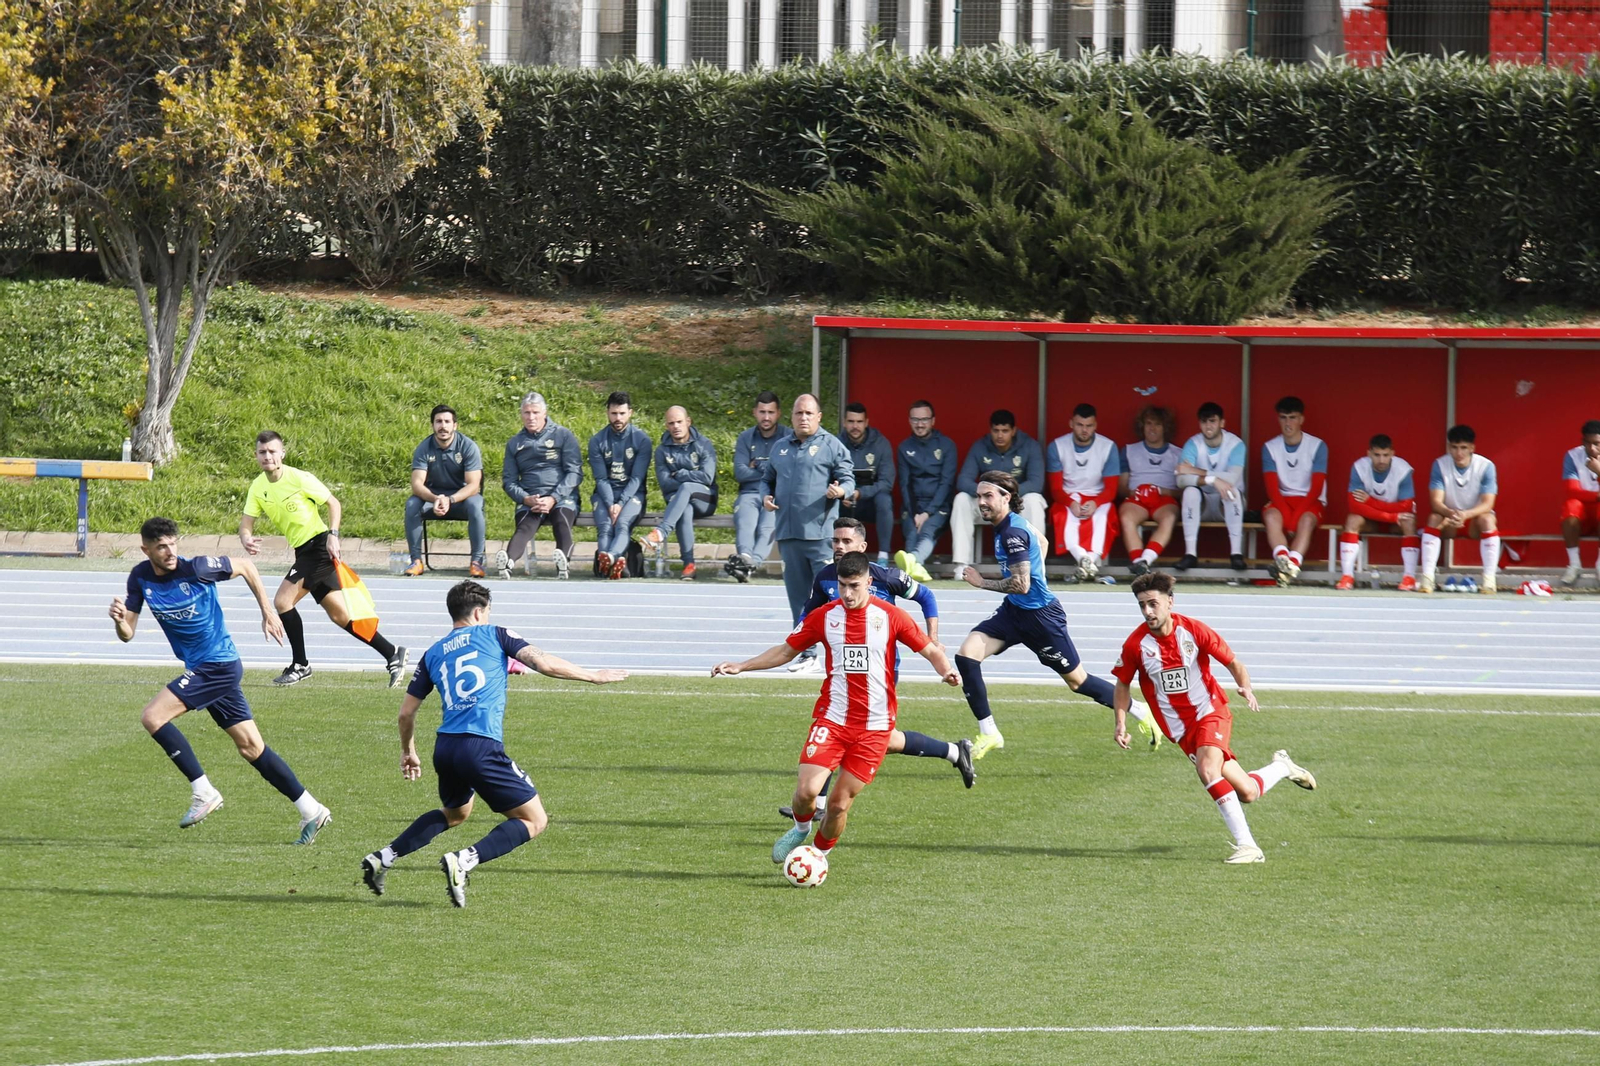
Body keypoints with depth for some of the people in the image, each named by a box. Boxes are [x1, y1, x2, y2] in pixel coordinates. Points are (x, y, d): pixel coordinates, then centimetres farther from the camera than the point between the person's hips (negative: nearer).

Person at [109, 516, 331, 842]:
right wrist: (120, 620, -20)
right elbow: (127, 634, 3)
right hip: (201, 668, 7)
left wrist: (268, 612, 3)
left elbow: (245, 566, -1)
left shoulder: (196, 569, -15)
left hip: (218, 665, -7)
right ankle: (311, 811, 13)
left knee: (153, 716, -18)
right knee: (251, 747, 8)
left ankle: (203, 791, -12)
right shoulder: (140, 578, 2)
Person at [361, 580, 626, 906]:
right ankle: (464, 861, -17)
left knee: (454, 813, 34)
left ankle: (383, 858, 22)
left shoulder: (433, 653, 19)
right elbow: (544, 663, -5)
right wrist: (593, 676, 7)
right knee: (534, 820, 2)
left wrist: (409, 752, 37)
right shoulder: (493, 635, 6)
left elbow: (406, 712, 21)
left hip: (445, 747, 6)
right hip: (482, 748, -6)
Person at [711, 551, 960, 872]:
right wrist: (740, 667, 6)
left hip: (874, 727, -1)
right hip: (831, 720, 1)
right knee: (806, 790, -16)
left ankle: (820, 854, 24)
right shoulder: (823, 617, 3)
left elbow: (931, 650, 3)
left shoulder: (890, 616, -2)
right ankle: (801, 828, 19)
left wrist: (946, 670, -19)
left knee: (840, 803, -3)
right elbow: (786, 651, 14)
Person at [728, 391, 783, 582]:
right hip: (750, 493, 2)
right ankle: (746, 557, -58)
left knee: (768, 527, -32)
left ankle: (753, 561, -57)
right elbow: (740, 473, 5)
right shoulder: (746, 438, 16)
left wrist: (758, 468, 1)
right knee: (744, 524, -31)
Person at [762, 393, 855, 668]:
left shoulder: (832, 446, 2)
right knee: (798, 596, 9)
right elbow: (769, 479, 29)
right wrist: (766, 497, 9)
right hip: (788, 533, 5)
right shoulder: (781, 447, 18)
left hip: (821, 533, -5)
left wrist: (840, 491, -23)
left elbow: (848, 480, -1)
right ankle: (806, 652, 16)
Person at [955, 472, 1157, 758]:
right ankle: (988, 733, -4)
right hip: (1013, 610, 9)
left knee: (1077, 681, 4)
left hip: (1040, 615, -9)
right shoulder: (1008, 523, 6)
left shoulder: (1013, 533, -24)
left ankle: (1141, 714, 23)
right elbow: (1041, 541, 25)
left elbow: (1021, 585, -28)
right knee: (966, 654, -9)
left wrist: (983, 582, -17)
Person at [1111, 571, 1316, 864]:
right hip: (1180, 729, 2)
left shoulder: (1194, 631, -11)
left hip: (1210, 712, -2)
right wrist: (1121, 723, -7)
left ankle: (1246, 845, -27)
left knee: (1207, 769, -32)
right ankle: (1281, 767, 32)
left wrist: (1246, 688, -21)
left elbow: (1234, 663, -1)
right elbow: (1122, 684, 7)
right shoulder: (1135, 645, -8)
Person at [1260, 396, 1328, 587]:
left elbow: (1317, 488, -9)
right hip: (1282, 500, 2)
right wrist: (1287, 516, -22)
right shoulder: (1270, 448, 3)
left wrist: (1295, 517, -20)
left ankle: (1292, 564, -55)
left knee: (1307, 520, -37)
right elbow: (1272, 487, -6)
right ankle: (1283, 560, -54)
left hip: (1310, 502, -2)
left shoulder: (1317, 446, -3)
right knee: (1271, 516, -34)